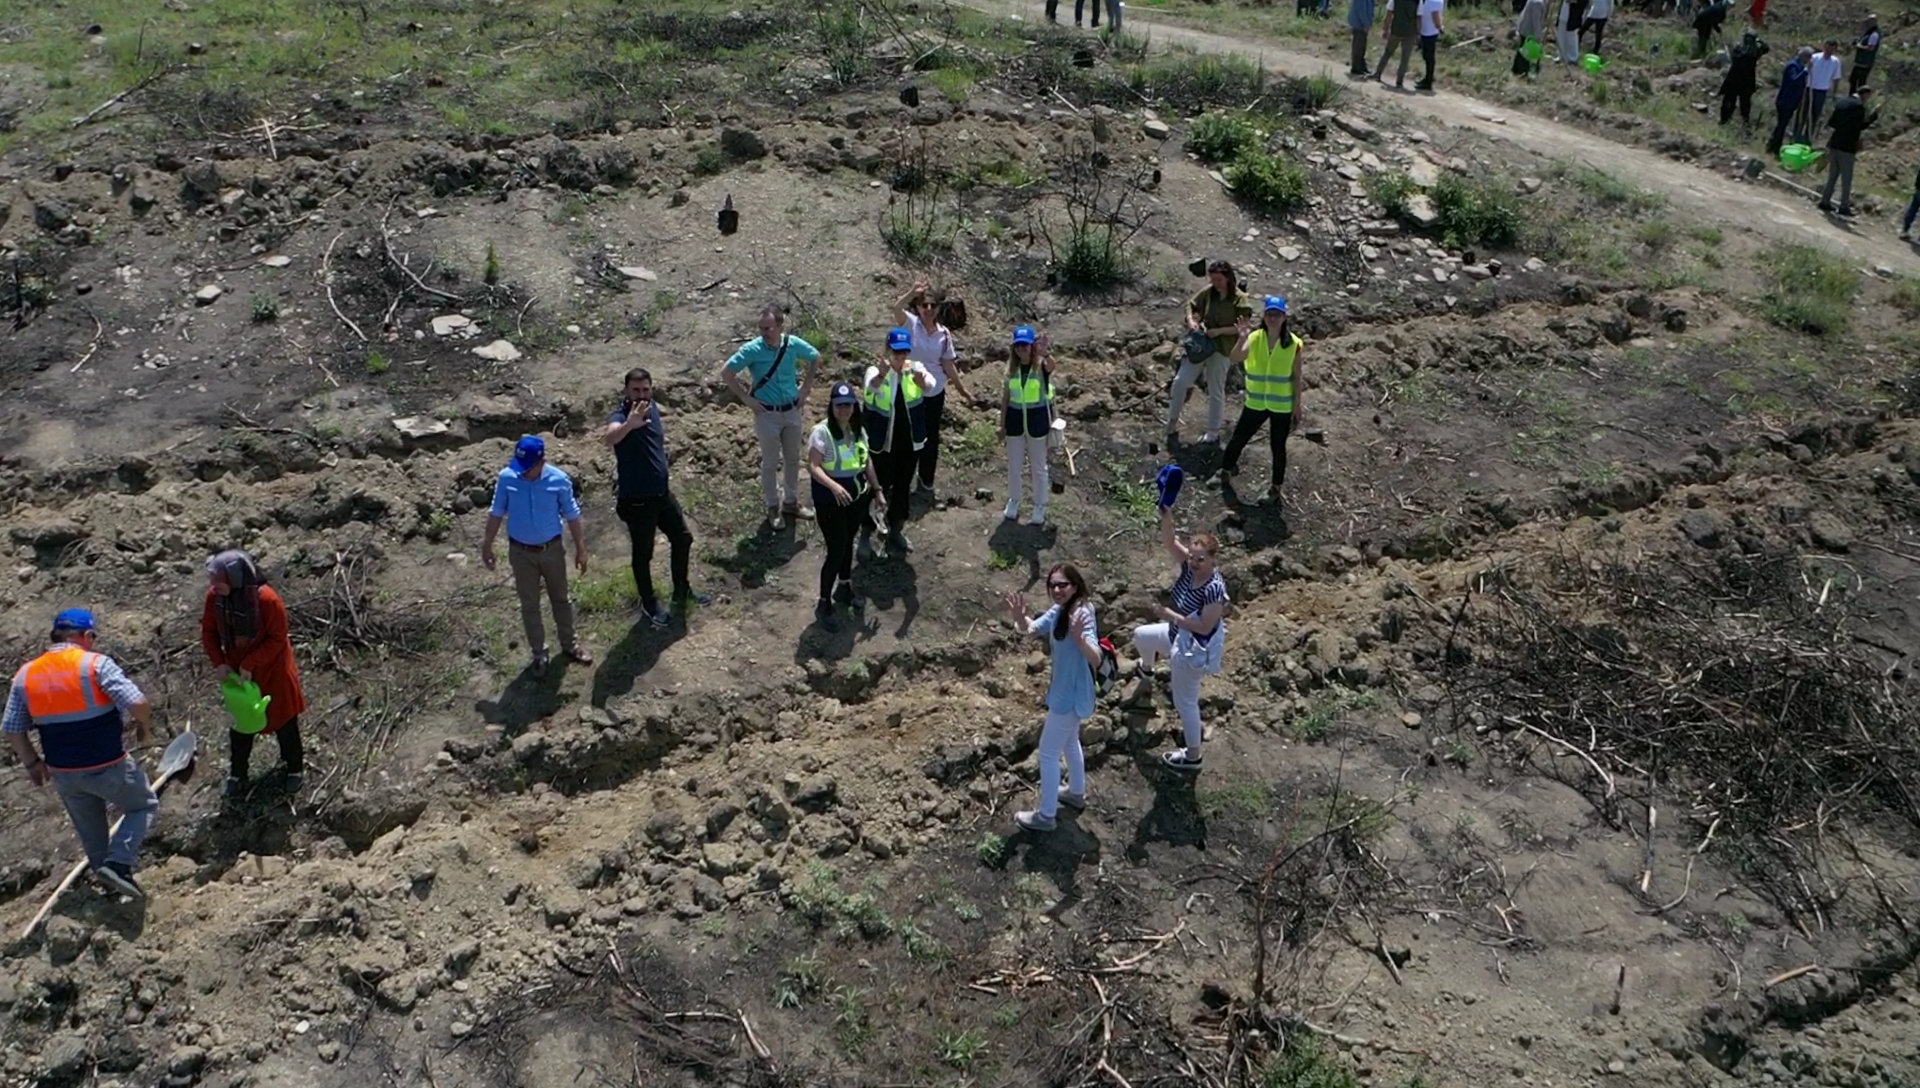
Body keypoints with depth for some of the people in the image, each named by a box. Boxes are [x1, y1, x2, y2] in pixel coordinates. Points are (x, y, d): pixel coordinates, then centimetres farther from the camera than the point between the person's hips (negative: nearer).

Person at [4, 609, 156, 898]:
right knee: (143, 806, 17)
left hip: (63, 773, 5)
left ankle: (107, 874, 39)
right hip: (107, 767, -5)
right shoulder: (95, 663, -15)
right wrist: (144, 725, -3)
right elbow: (137, 703, -24)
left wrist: (32, 763, 19)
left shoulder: (25, 674, 2)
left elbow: (11, 729, 6)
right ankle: (118, 863, -1)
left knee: (89, 829, 25)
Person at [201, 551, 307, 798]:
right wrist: (219, 662, -12)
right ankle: (238, 771, 38)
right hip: (236, 669, 4)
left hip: (272, 669, -4)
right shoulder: (215, 596, -16)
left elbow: (277, 639, -21)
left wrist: (250, 664, -22)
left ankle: (295, 767, 34)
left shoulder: (267, 599, -31)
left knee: (283, 719, 13)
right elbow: (208, 631, -2)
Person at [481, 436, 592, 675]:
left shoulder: (559, 480, -18)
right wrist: (487, 546, 3)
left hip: (552, 549, 0)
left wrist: (580, 549, 0)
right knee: (529, 605, 12)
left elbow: (572, 516, -5)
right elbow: (496, 514, -2)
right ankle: (539, 653, 28)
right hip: (521, 552, 0)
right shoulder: (507, 478, -16)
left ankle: (569, 644, 36)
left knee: (560, 599, 17)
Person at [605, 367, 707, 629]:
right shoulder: (622, 417, -25)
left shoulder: (652, 408, -1)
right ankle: (649, 603, 31)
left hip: (662, 492, 8)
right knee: (643, 553, 9)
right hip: (636, 500, -8)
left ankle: (682, 590, 41)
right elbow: (608, 438, -52)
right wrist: (629, 425, -70)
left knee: (683, 538, 19)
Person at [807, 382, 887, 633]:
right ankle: (824, 604, 8)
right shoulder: (821, 432, -19)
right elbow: (813, 466, -25)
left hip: (857, 495, 7)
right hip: (830, 499, -7)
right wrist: (834, 486, -39)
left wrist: (877, 490, 13)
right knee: (836, 551, -5)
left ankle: (844, 587, 42)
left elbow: (866, 461, 12)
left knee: (848, 543, 22)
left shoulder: (859, 430, 2)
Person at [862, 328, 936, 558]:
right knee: (879, 488, 1)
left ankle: (896, 531, 33)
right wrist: (881, 375, -61)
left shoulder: (915, 369, -5)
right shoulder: (877, 370, -13)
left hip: (910, 442, 4)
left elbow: (930, 383, -27)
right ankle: (866, 534, 17)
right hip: (883, 443, -3)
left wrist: (922, 381, -53)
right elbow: (870, 386, -37)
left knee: (903, 487, 16)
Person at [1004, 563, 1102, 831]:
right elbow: (1030, 628, -6)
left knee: (1048, 752, 5)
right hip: (1068, 691, 9)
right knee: (1070, 742, 29)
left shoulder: (1081, 615, -29)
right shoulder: (1059, 611, -1)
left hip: (1070, 696, -9)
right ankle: (1077, 793, 50)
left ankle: (1046, 816, 18)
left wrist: (1079, 637, -56)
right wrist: (1019, 618, -29)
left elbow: (1096, 660, -37)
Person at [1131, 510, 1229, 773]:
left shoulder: (1214, 589, -36)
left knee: (1185, 702, 9)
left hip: (1194, 649, -9)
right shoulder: (1189, 567, -16)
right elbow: (1169, 542, -21)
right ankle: (1147, 670, 68)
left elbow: (1205, 627, -33)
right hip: (1179, 635, 9)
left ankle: (1192, 756, 29)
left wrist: (1170, 615, -29)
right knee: (1140, 635, 32)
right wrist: (1166, 517, -41)